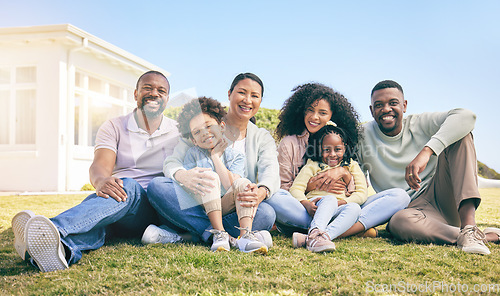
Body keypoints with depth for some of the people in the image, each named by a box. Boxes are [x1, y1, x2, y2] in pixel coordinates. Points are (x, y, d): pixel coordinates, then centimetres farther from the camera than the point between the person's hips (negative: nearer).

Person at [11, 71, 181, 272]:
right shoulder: (114, 127, 10)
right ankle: (62, 247, -72)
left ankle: (58, 228, -60)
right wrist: (101, 181, -33)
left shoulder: (178, 132, 14)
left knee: (128, 186, -36)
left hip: (153, 209, -1)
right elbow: (100, 166, -9)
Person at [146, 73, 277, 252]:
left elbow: (271, 173, -6)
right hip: (197, 207, 0)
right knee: (157, 186, -28)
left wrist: (261, 192, -33)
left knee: (266, 213, -33)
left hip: (236, 211, 0)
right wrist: (183, 176, -31)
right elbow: (172, 161, -4)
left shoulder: (263, 138, 13)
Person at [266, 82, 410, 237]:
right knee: (271, 196, -36)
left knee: (399, 196, -16)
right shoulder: (289, 144, 7)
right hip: (304, 211, -2)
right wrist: (310, 186, -14)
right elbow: (281, 188, 2)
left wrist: (343, 172, -11)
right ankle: (356, 229, -36)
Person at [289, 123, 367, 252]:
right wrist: (306, 204, -20)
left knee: (354, 208, -31)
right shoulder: (312, 166, 15)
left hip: (338, 209, 2)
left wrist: (342, 202, -12)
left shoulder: (352, 166, 19)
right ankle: (315, 231, -60)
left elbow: (362, 193, 7)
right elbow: (296, 188, 3)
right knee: (330, 199, -33)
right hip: (316, 207, -1)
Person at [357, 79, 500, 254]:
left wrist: (426, 152, -30)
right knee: (399, 222, -40)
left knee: (459, 134, -16)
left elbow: (466, 116, -16)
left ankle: (469, 226, -32)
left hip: (442, 197, 2)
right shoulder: (363, 136, 5)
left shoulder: (420, 124, 3)